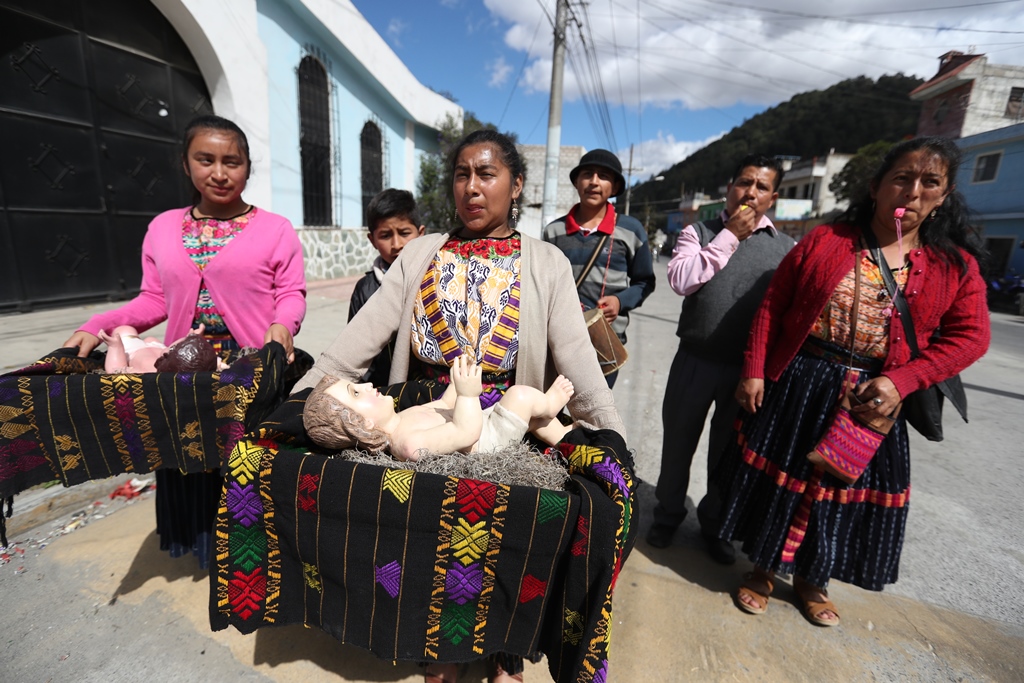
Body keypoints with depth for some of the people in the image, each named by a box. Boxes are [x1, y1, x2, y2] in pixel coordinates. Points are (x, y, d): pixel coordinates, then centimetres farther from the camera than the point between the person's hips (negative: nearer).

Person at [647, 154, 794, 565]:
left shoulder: (786, 248, 5)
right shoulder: (700, 232, 3)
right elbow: (681, 281, -14)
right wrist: (729, 236, -11)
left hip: (751, 367, 1)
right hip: (695, 359, -1)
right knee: (678, 442, 12)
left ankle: (714, 522, 38)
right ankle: (668, 514, 36)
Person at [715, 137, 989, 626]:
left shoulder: (955, 266, 3)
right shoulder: (824, 241, -2)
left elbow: (969, 337, 1)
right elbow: (773, 306, -4)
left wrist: (900, 381, -16)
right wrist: (753, 372, -9)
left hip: (871, 399, 2)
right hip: (795, 385, -2)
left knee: (844, 489, 16)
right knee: (778, 479, 10)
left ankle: (811, 579, 41)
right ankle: (762, 570, 34)